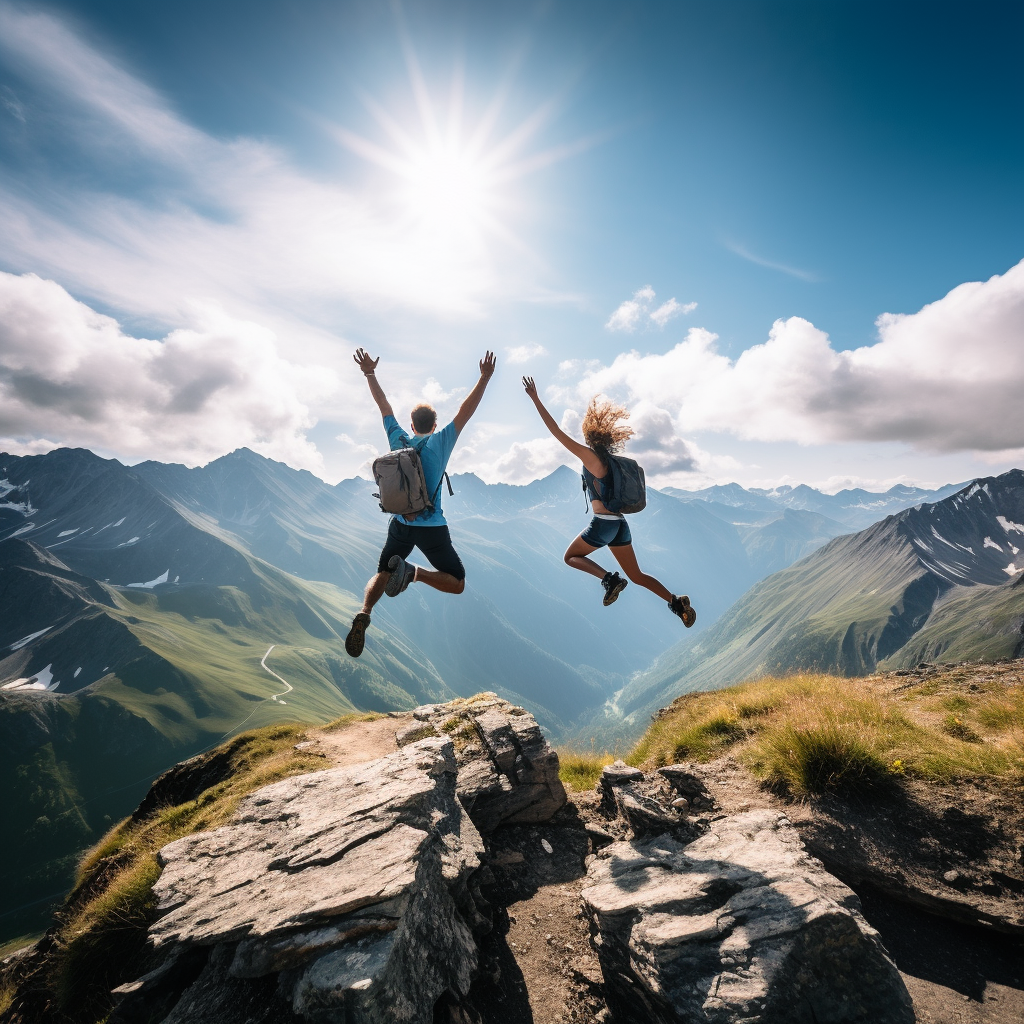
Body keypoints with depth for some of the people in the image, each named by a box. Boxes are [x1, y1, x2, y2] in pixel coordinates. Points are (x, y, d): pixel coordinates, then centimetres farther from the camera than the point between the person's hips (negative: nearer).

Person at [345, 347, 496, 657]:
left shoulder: (398, 439, 3)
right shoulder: (440, 442, -5)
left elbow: (384, 406, 13)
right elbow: (466, 411, -7)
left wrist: (370, 374, 20)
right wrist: (484, 378, -6)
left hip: (400, 524, 4)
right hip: (432, 527, -4)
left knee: (382, 574, 20)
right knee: (457, 583, 6)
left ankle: (363, 614, -10)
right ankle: (413, 572, -20)